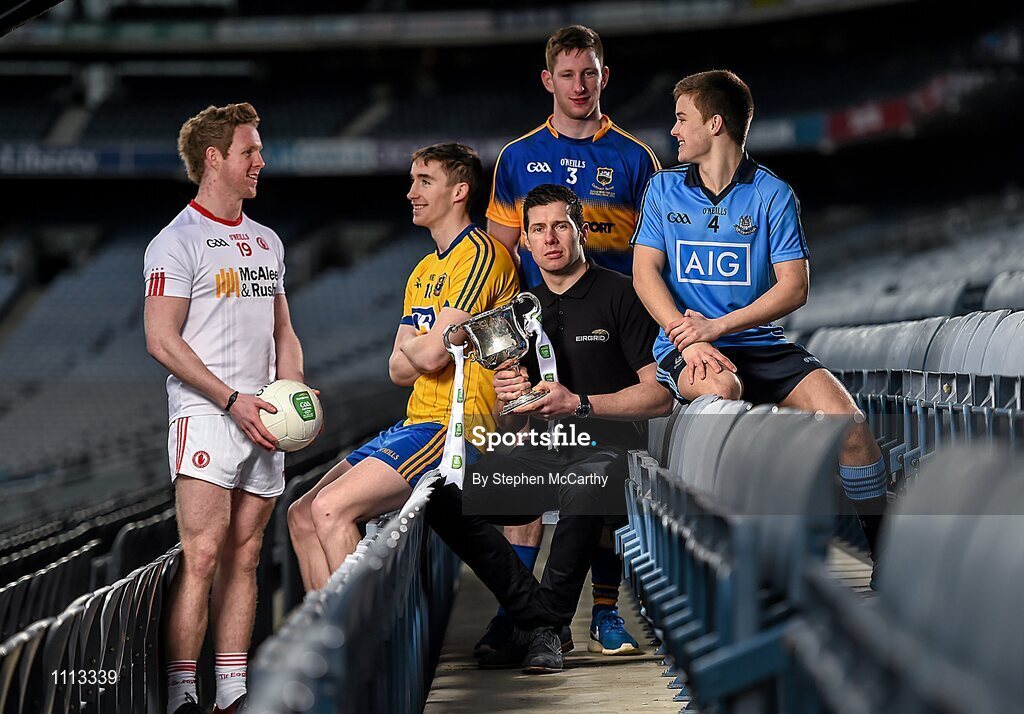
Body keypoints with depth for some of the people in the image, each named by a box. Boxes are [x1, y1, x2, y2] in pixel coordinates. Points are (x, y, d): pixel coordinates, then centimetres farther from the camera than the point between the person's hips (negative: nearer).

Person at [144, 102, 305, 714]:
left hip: (262, 424, 7)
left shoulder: (267, 242, 18)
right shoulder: (177, 242, -4)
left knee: (244, 557, 6)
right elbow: (163, 340, -11)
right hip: (205, 417, -7)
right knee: (203, 555, -13)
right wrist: (233, 400, -16)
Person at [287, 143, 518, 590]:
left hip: (456, 427, -10)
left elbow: (431, 354, -18)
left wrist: (411, 345, 5)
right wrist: (421, 349, -7)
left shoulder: (480, 254, -10)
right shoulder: (424, 272, 21)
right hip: (417, 423, 10)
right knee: (302, 516, 2)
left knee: (331, 510, -22)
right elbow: (400, 371, 15)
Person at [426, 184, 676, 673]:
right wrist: (508, 401, -4)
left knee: (581, 488, -42)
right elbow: (509, 427, 21)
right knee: (443, 498, -17)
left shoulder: (619, 295, -1)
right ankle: (534, 616, -13)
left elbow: (660, 396, -8)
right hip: (541, 454, 6)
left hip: (607, 449, -6)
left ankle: (544, 627, -23)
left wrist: (578, 404, -17)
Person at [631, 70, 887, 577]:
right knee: (722, 389, -38)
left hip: (760, 343, 0)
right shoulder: (664, 188, 11)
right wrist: (690, 340, -15)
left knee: (847, 421, -22)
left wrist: (720, 325, -16)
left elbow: (794, 287, -3)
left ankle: (884, 552, -7)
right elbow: (645, 272, 2)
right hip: (685, 344, 0)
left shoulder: (772, 194, 4)